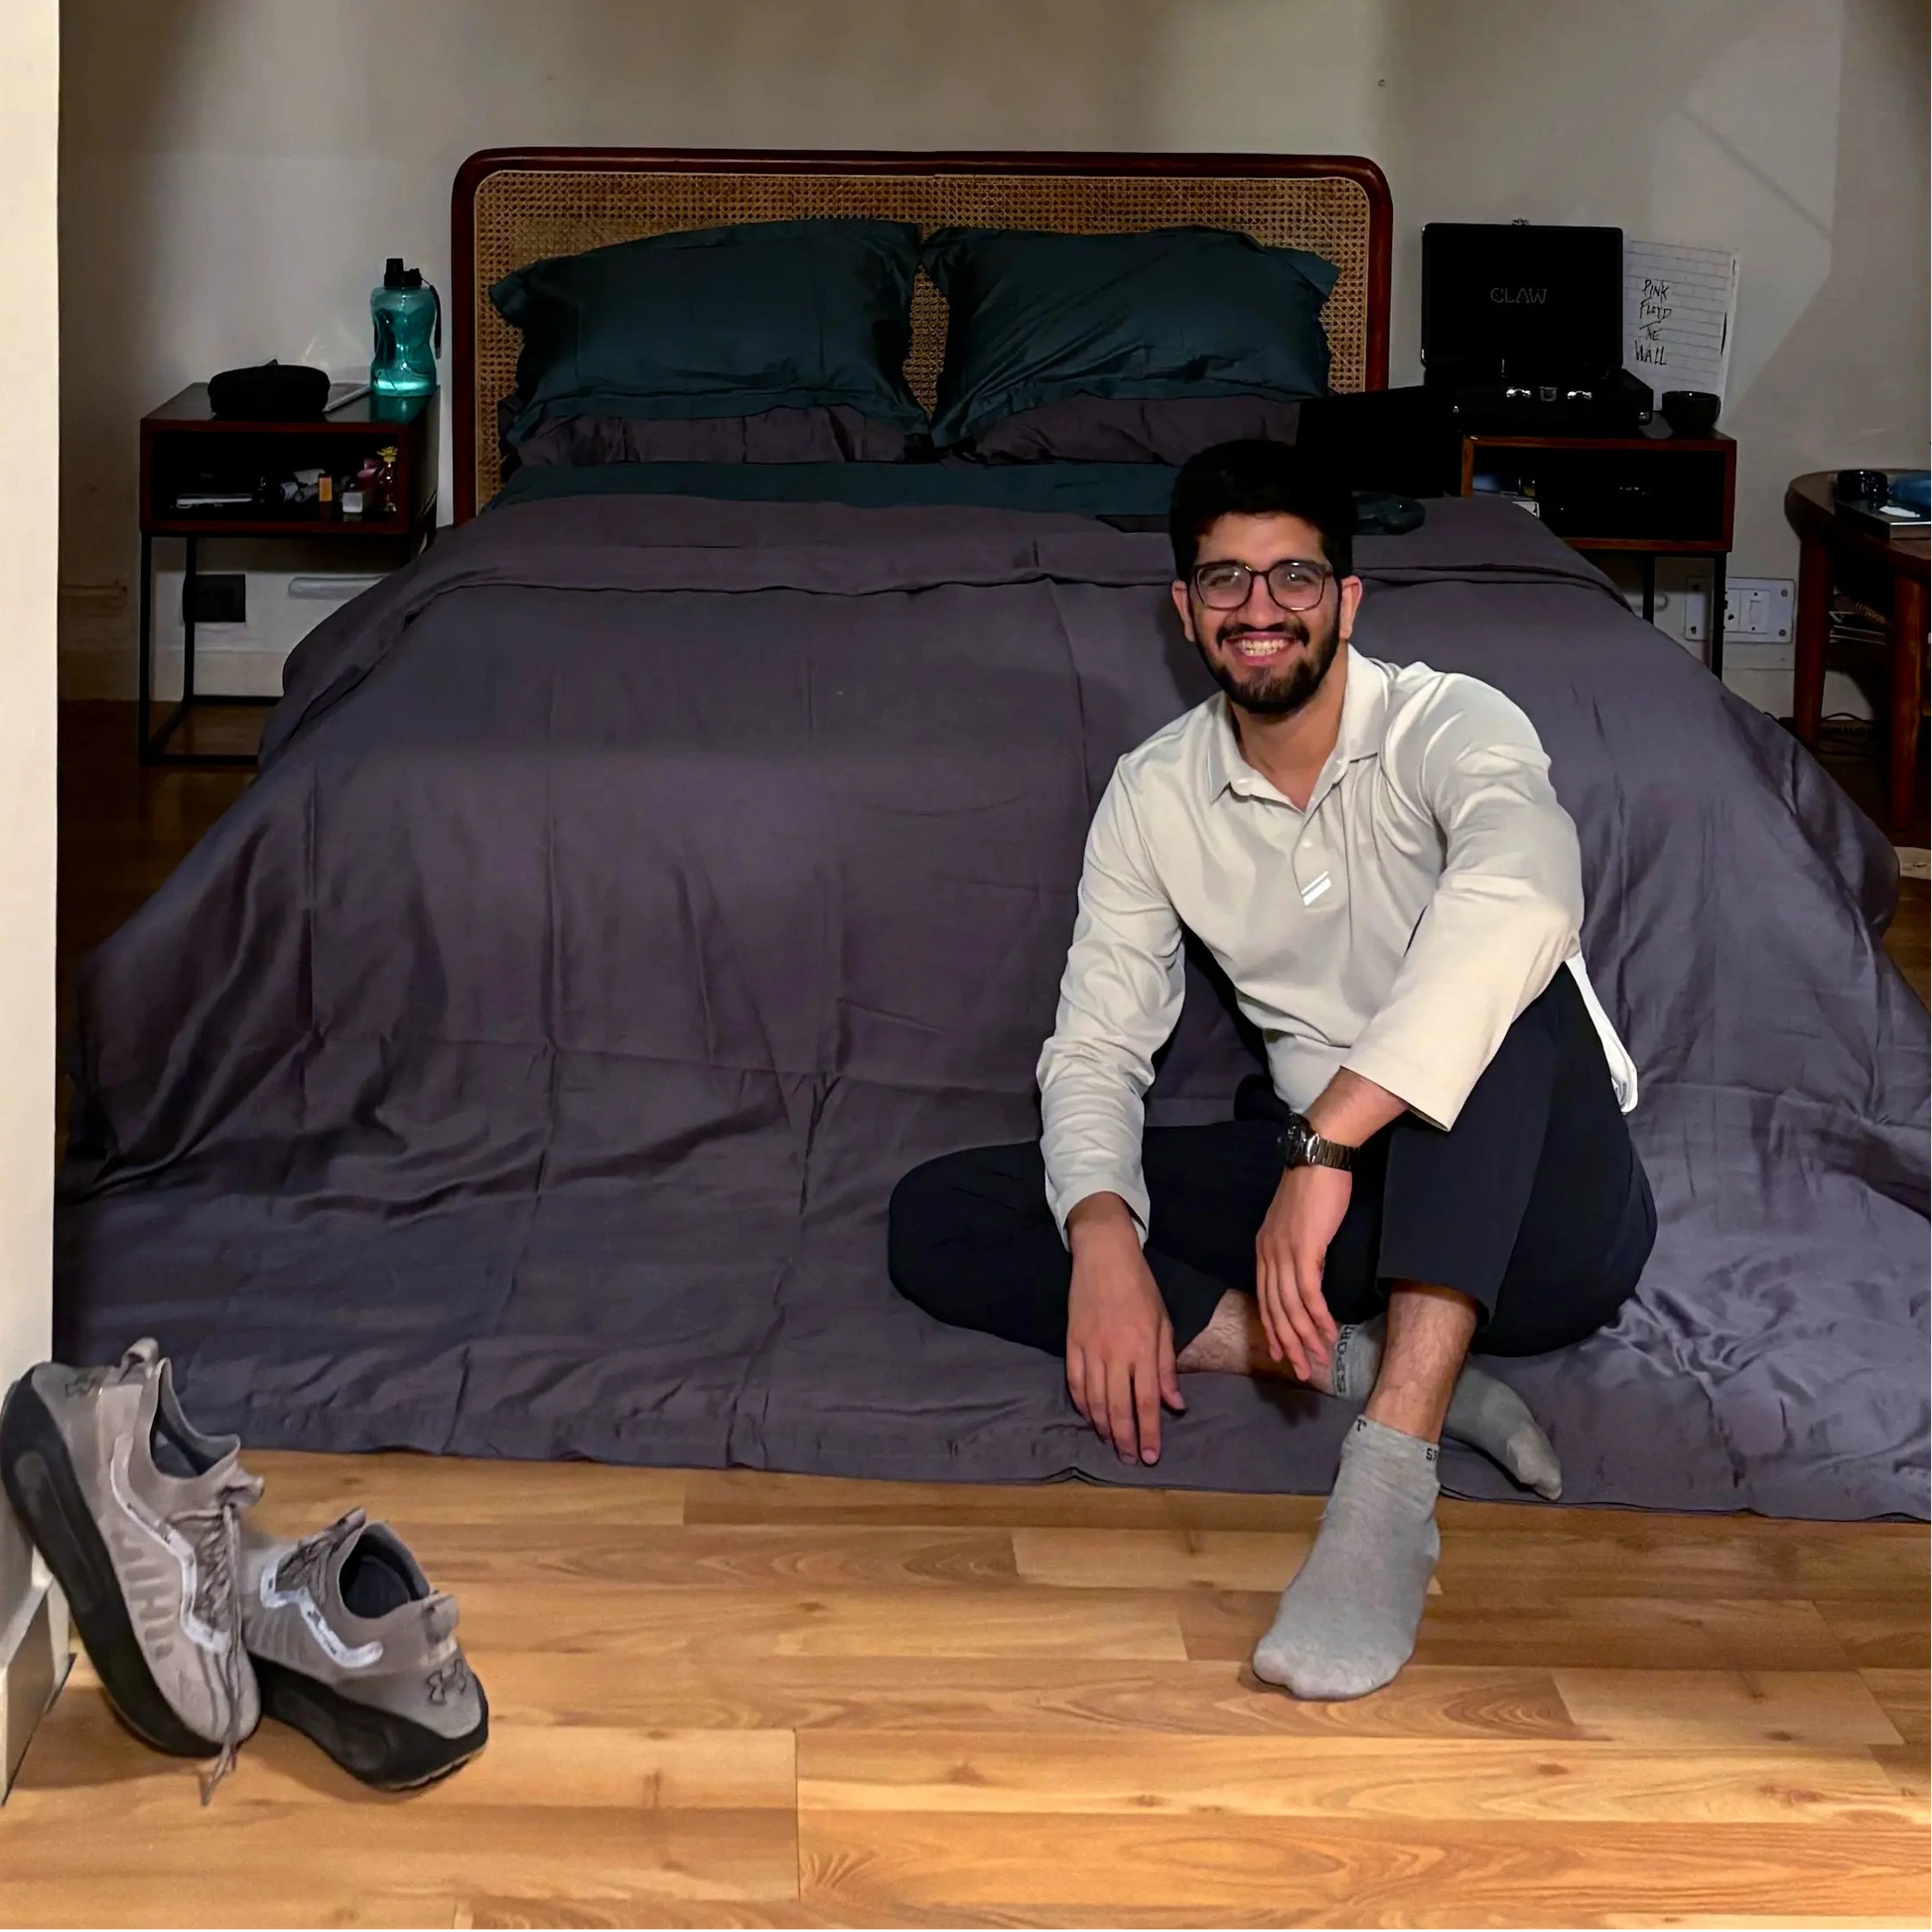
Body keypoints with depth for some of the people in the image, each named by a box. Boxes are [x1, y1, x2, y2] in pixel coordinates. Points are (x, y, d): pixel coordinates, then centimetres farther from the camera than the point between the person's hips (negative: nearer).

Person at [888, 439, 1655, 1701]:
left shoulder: (1451, 726, -13)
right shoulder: (1156, 795, 3)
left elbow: (1524, 886, -37)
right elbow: (1097, 1045, -1)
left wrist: (1325, 1138, -45)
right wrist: (1101, 1229, -23)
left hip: (1535, 1210, -5)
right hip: (1321, 1175, 5)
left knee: (1506, 982, -38)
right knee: (937, 1219, -11)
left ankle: (1389, 1485, -46)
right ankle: (1368, 1362, -24)